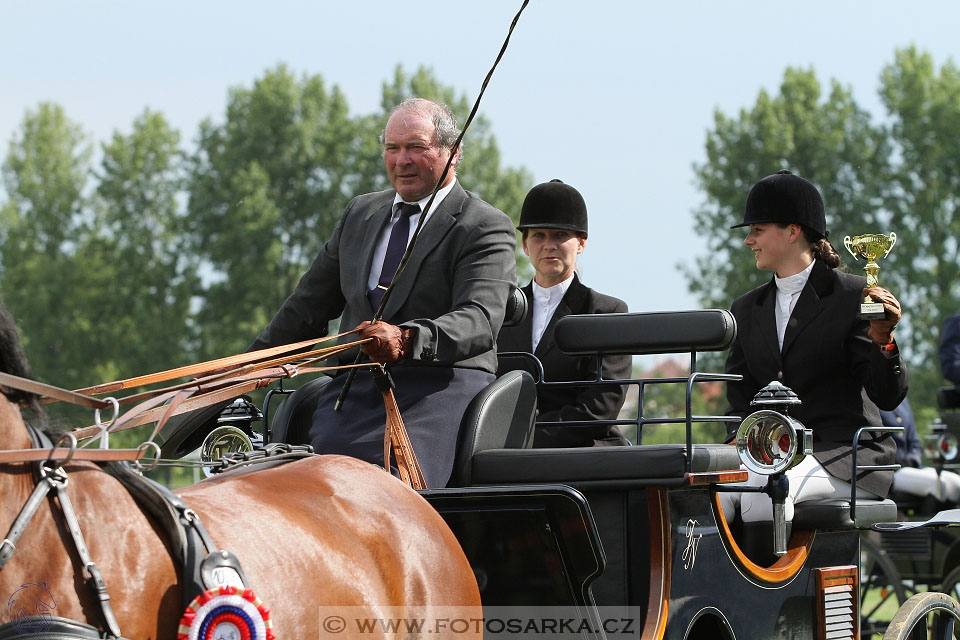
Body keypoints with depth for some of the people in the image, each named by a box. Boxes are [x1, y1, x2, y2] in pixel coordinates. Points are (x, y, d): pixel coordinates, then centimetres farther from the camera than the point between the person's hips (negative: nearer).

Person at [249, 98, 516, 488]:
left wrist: (406, 339, -34)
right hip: (354, 389, 5)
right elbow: (309, 306, 31)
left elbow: (480, 319, -15)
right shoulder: (360, 214, 22)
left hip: (441, 384, -5)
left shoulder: (486, 229, 1)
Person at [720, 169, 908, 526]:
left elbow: (888, 397, -5)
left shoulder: (853, 296, 0)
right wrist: (740, 442, -4)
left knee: (765, 485, -35)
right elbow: (739, 400, 18)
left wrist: (882, 341, -24)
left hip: (844, 454, -5)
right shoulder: (747, 309, 18)